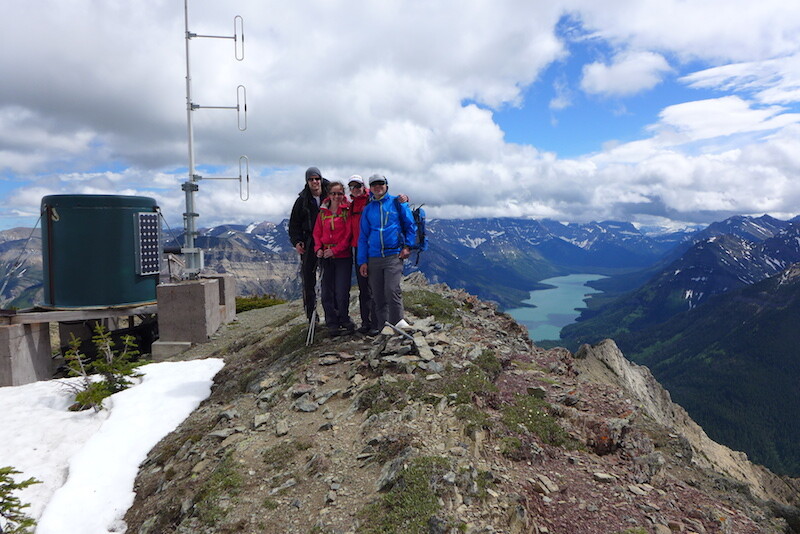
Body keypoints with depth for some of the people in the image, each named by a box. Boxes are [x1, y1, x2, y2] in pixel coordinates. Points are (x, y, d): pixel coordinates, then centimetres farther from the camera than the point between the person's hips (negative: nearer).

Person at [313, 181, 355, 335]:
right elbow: (317, 232, 12)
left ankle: (343, 321, 16)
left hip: (343, 256, -4)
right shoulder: (323, 212, 10)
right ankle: (332, 323, 16)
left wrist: (335, 250, -14)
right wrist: (318, 248, -5)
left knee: (342, 292, -4)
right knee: (327, 292, 5)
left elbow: (349, 234, -8)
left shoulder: (347, 210, -3)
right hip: (326, 257, 4)